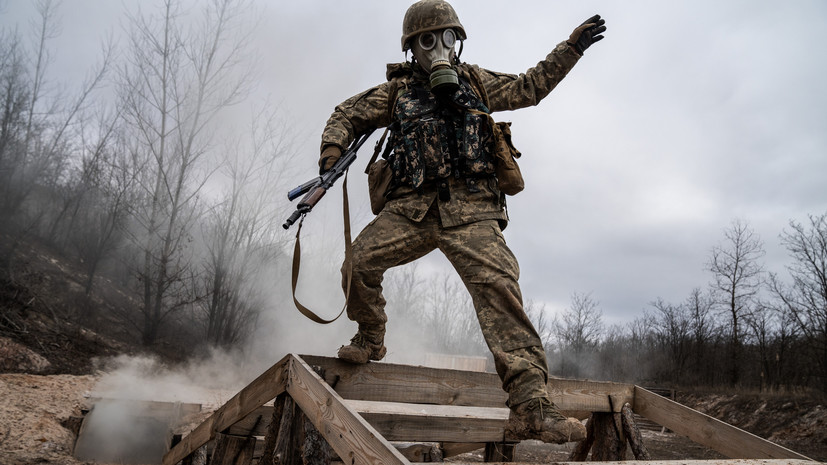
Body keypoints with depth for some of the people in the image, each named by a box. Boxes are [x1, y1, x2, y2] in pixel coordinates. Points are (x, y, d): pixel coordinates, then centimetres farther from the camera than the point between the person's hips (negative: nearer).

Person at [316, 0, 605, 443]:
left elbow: (529, 87, 26)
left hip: (469, 210, -1)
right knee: (360, 261, -17)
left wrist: (571, 47, 22)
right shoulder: (397, 90, 16)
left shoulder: (474, 81, 19)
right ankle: (370, 340, 16)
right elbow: (348, 114, 23)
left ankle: (530, 408, -26)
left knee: (497, 283, -23)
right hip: (412, 207, 1)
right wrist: (333, 147, 4)